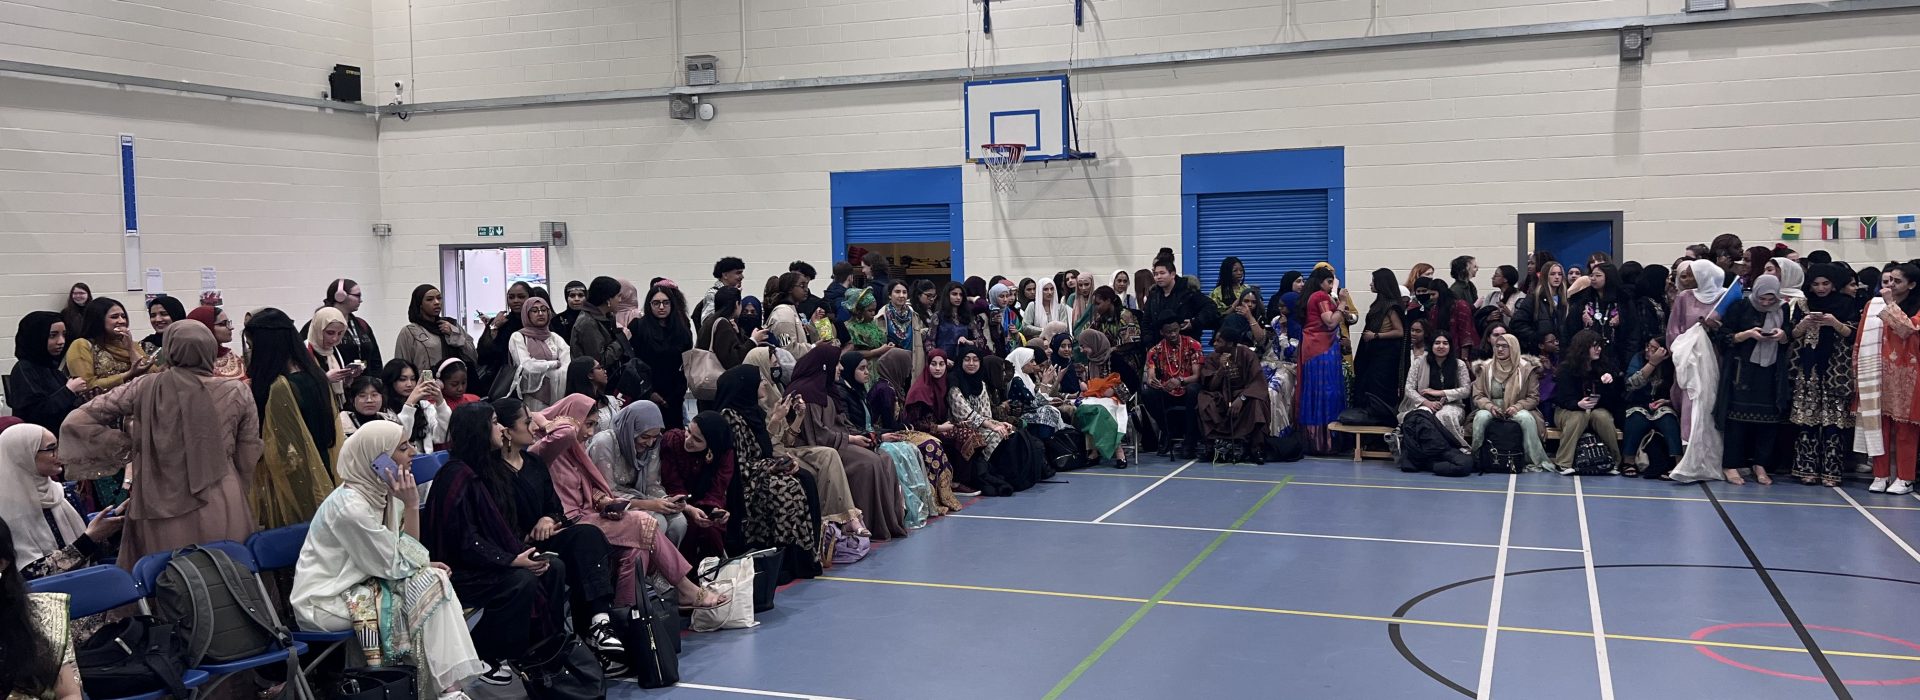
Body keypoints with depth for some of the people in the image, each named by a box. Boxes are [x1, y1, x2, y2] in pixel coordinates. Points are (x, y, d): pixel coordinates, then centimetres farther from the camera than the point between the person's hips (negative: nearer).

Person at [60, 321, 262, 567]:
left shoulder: (145, 389, -1)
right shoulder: (236, 393, -1)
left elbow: (77, 422, 1)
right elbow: (249, 463, 4)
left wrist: (128, 444, 8)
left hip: (162, 517, 0)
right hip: (221, 516, 0)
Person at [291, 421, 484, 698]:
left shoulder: (381, 490, 1)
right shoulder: (351, 506, -25)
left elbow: (404, 554, 3)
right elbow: (394, 566, -20)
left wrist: (411, 506, -11)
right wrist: (411, 505, -18)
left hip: (356, 585, 8)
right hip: (326, 601, -8)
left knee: (433, 581, -8)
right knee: (430, 589, -15)